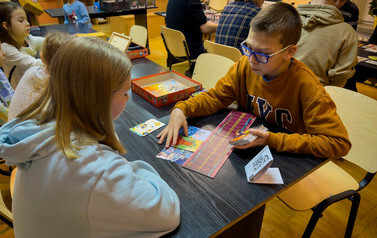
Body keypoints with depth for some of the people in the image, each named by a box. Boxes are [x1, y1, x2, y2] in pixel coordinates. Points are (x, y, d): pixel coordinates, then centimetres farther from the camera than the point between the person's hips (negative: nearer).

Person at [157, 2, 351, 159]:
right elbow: (216, 96, -3)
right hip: (245, 146, 3)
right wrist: (181, 109, -22)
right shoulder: (245, 65, -12)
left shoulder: (305, 85, -25)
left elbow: (338, 142, -24)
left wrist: (271, 140, -31)